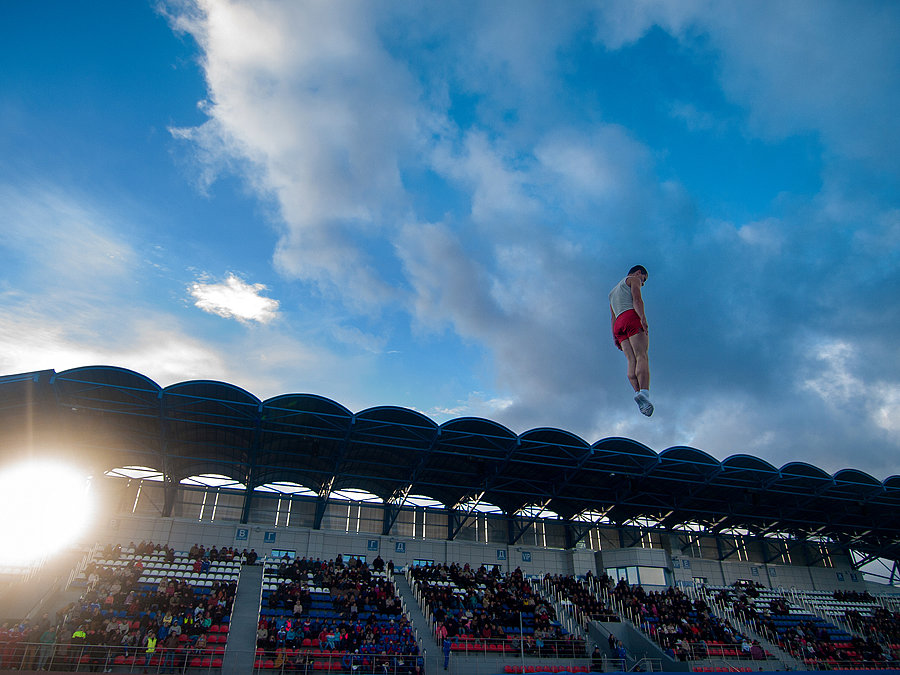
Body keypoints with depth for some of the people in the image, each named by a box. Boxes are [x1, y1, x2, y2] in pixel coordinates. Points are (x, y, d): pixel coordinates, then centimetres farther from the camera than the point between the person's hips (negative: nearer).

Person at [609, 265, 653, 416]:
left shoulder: (613, 291, 37)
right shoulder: (633, 280, 16)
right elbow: (637, 299, -5)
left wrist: (615, 336, 17)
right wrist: (643, 317, -19)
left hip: (619, 324, 7)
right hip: (632, 317, -7)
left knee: (632, 360, -10)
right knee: (642, 356, -20)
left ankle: (637, 391, -32)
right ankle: (644, 393, -40)